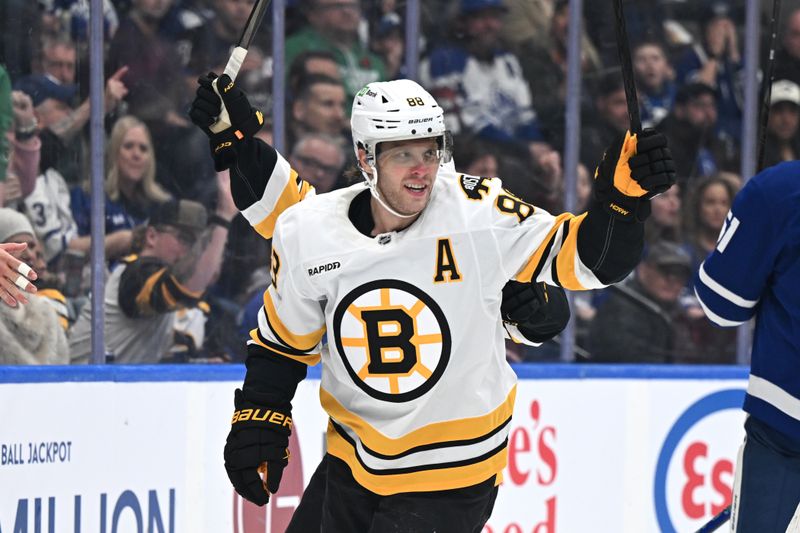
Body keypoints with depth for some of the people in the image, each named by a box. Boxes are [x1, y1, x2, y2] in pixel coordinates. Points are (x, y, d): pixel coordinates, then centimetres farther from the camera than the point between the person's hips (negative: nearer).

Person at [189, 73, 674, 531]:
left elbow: (584, 260, -15)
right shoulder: (308, 233, -10)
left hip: (451, 476, -4)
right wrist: (257, 420, 0)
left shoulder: (476, 212, -18)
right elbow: (283, 341, 5)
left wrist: (622, 196, -31)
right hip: (355, 461, 4)